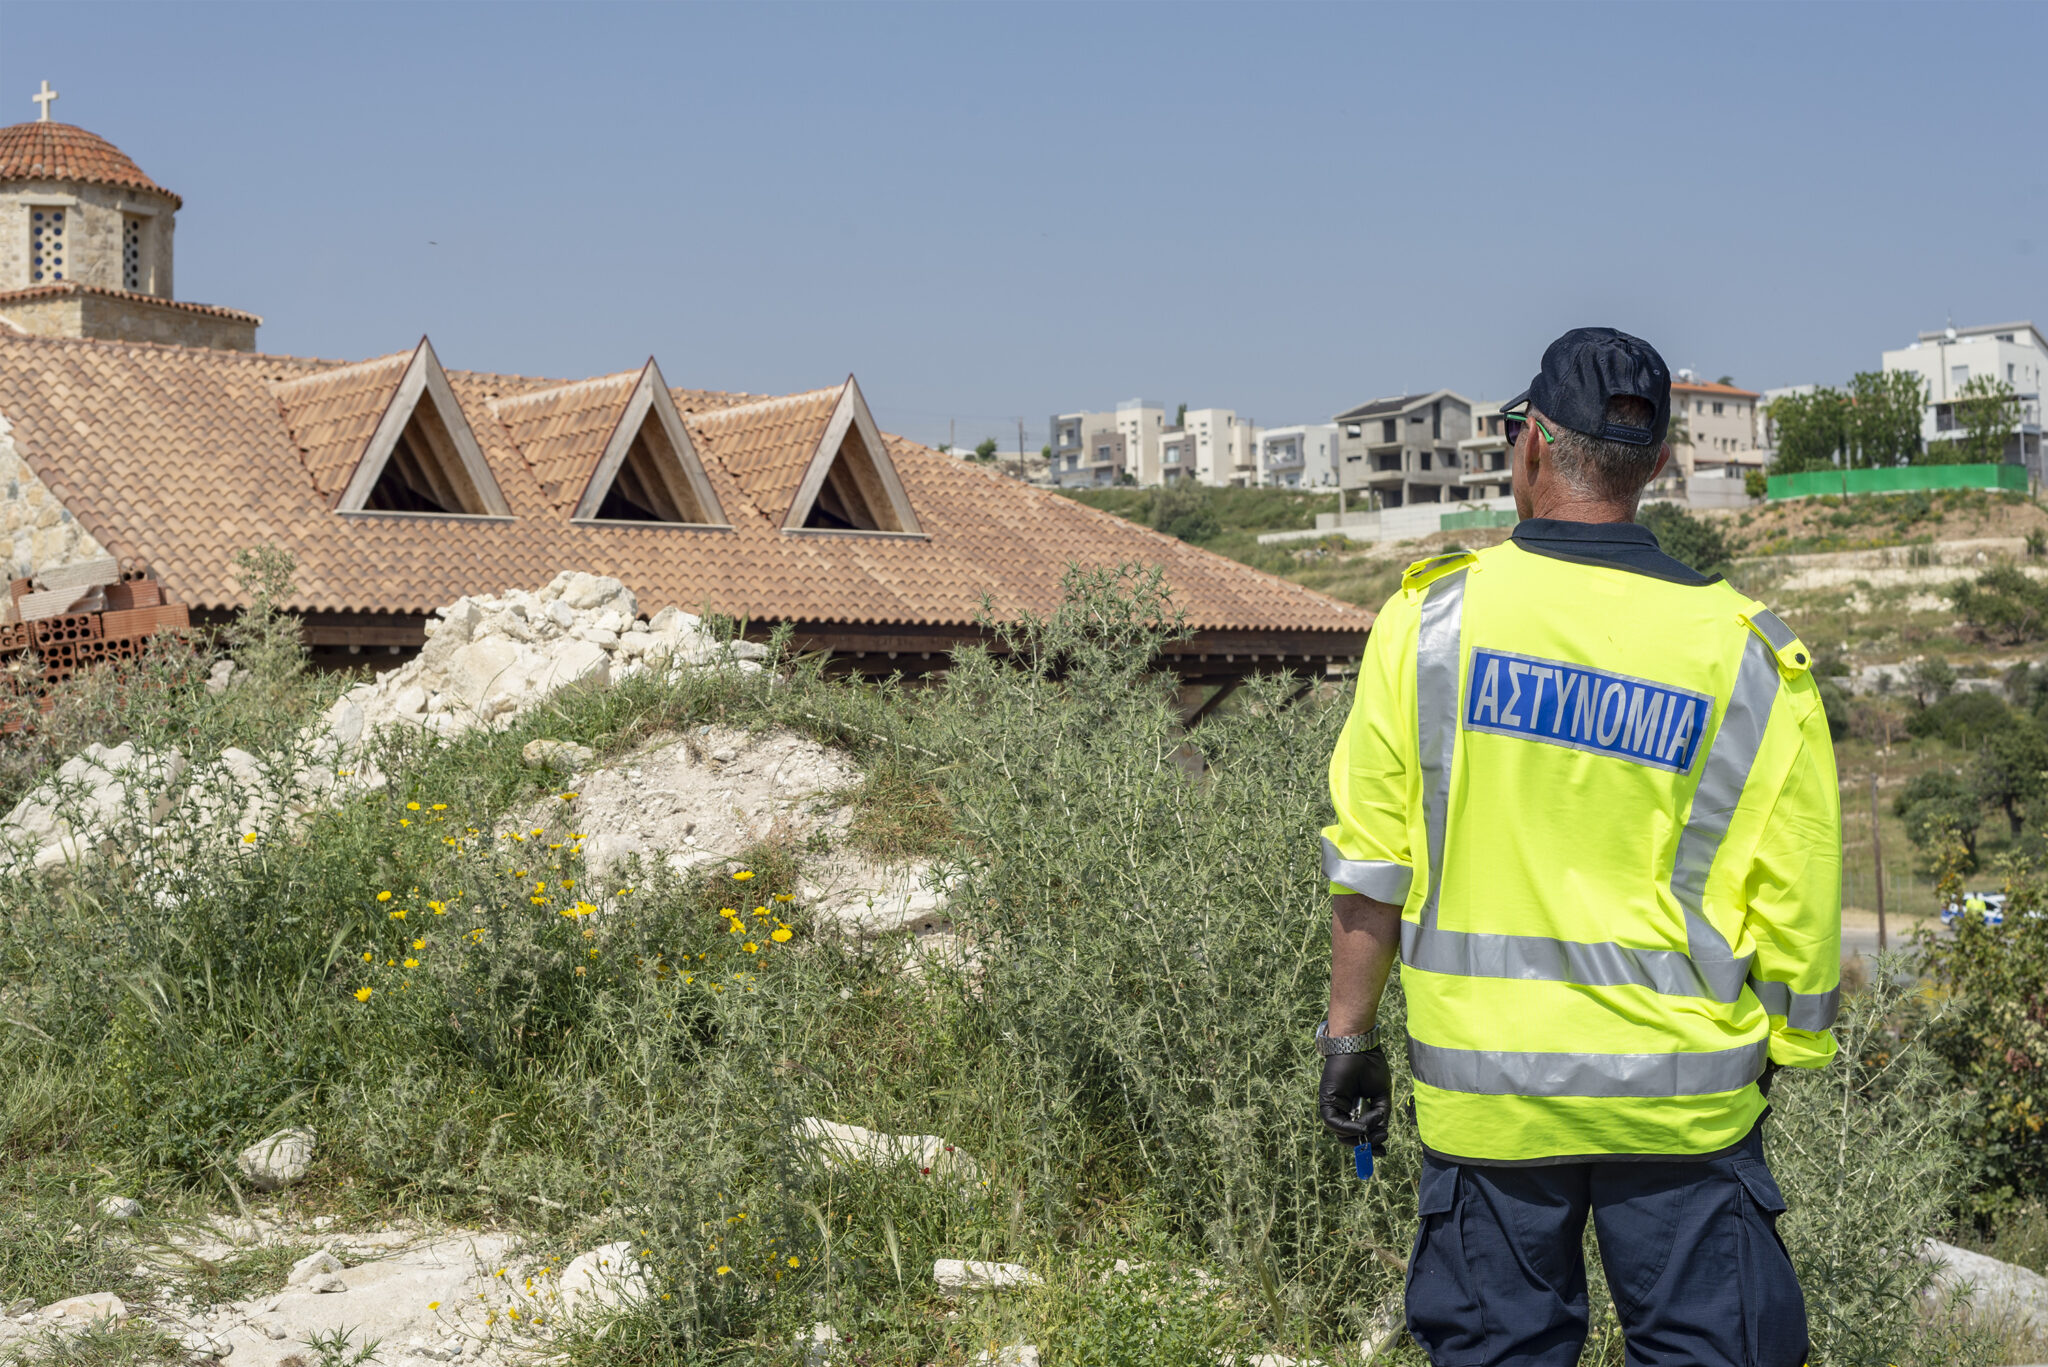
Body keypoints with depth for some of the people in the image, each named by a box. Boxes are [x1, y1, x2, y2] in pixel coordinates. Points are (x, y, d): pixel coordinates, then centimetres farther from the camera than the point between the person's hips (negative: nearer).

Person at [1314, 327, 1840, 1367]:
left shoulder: (1431, 617, -5)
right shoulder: (1747, 656, -5)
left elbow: (1370, 861, -3)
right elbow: (1798, 908, -2)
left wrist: (1349, 1034, 6)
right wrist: (1787, 1050, 12)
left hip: (1484, 1086, 1)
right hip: (1682, 1091, 0)